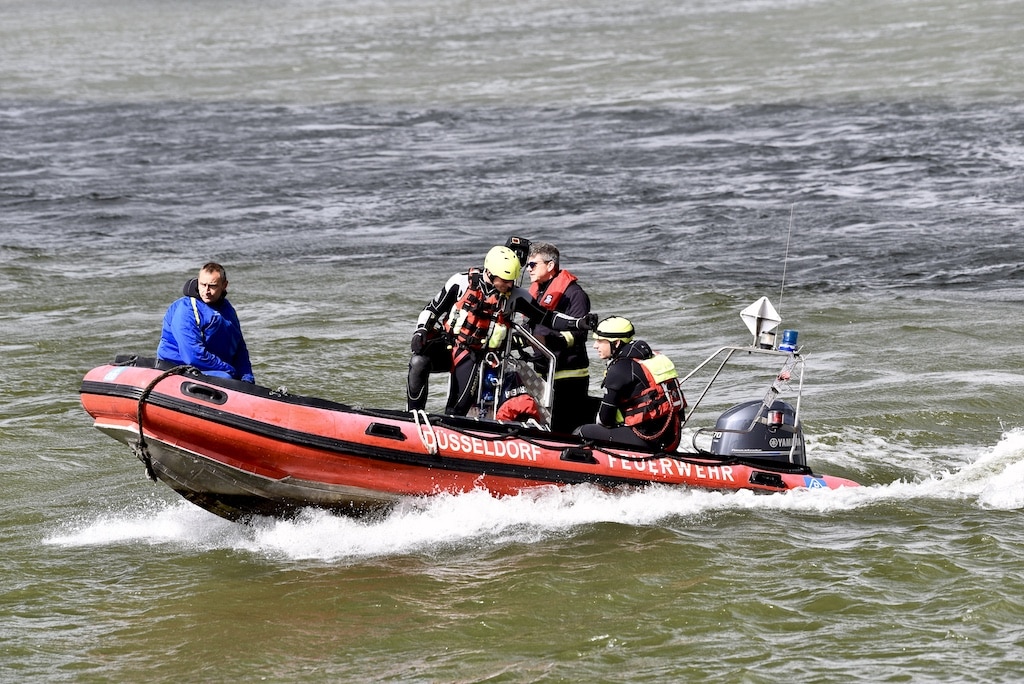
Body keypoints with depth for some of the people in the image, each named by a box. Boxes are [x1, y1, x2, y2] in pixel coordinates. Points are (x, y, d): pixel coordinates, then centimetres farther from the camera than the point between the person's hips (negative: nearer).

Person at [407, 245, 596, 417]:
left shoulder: (514, 296, -5)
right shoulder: (462, 282, -9)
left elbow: (546, 318, -2)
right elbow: (433, 308, 0)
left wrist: (579, 324, -14)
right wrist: (420, 332, -14)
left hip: (472, 355, 1)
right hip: (445, 341, -1)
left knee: (460, 406, -15)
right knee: (419, 362, -29)